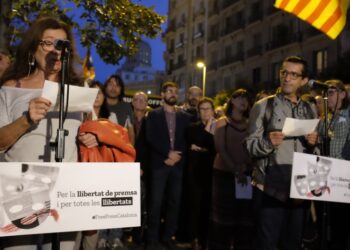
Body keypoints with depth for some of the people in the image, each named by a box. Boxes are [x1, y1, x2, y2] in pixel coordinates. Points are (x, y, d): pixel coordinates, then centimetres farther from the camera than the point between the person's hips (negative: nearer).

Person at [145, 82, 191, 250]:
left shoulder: (185, 117, 13)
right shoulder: (153, 115, 5)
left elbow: (187, 140, 7)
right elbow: (150, 138, -5)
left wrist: (177, 156, -6)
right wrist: (168, 153, -12)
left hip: (178, 164, 3)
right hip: (159, 163, -3)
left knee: (174, 202, 5)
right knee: (156, 202, -4)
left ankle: (168, 236, 16)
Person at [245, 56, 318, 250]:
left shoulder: (310, 110, 12)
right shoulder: (263, 106, 1)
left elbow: (313, 151, 17)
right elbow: (250, 146, -6)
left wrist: (313, 143, -4)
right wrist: (268, 142, -24)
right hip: (270, 186, -4)